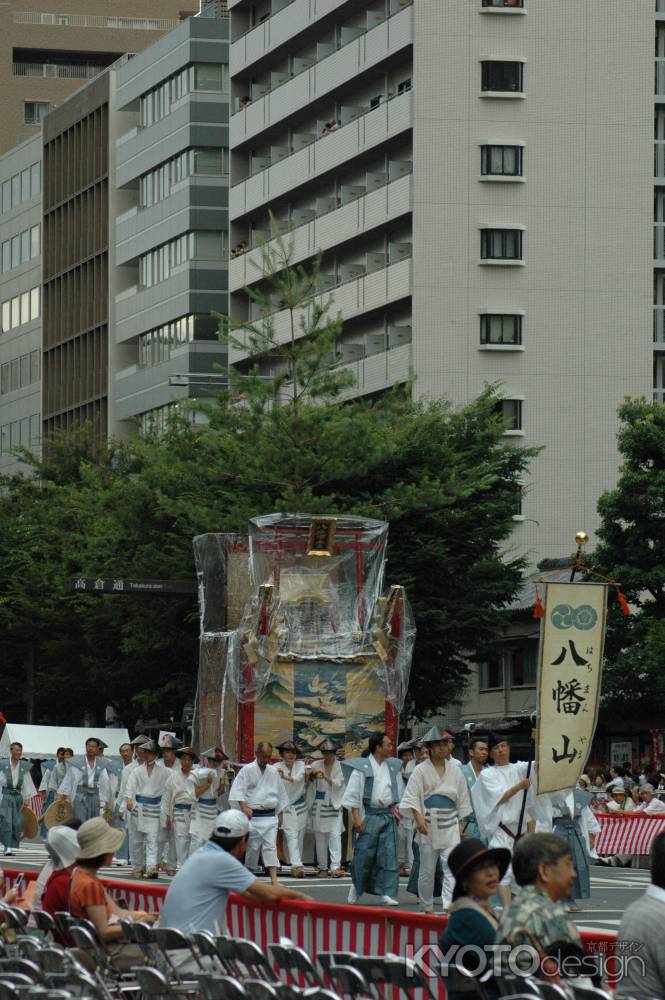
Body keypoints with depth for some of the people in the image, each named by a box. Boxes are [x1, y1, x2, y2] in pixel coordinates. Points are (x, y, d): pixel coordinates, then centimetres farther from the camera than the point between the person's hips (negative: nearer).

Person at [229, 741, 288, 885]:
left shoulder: (273, 772, 11)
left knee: (271, 846, -4)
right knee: (252, 846, 1)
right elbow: (238, 790, -11)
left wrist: (280, 814, 17)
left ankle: (274, 879, -10)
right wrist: (244, 807, -24)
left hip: (270, 816, 3)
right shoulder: (248, 770, -3)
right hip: (253, 815, -3)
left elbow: (280, 794, 19)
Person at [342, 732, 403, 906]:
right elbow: (353, 794, -6)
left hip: (388, 815, 4)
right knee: (364, 854, 1)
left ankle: (387, 893, -2)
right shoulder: (362, 768, -5)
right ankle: (357, 886, 23)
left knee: (389, 855, -3)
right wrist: (356, 818, -12)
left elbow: (399, 792, 19)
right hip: (368, 816, -4)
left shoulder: (393, 767, 10)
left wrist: (395, 807, 7)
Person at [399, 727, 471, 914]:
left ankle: (448, 906, -20)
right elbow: (412, 797, -6)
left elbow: (462, 800, 16)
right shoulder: (421, 770, -1)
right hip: (428, 825, -2)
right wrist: (419, 819, -18)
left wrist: (461, 823, 13)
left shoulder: (455, 771, 10)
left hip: (450, 825, 2)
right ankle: (427, 908, 19)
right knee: (427, 870, 6)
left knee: (452, 867, -12)